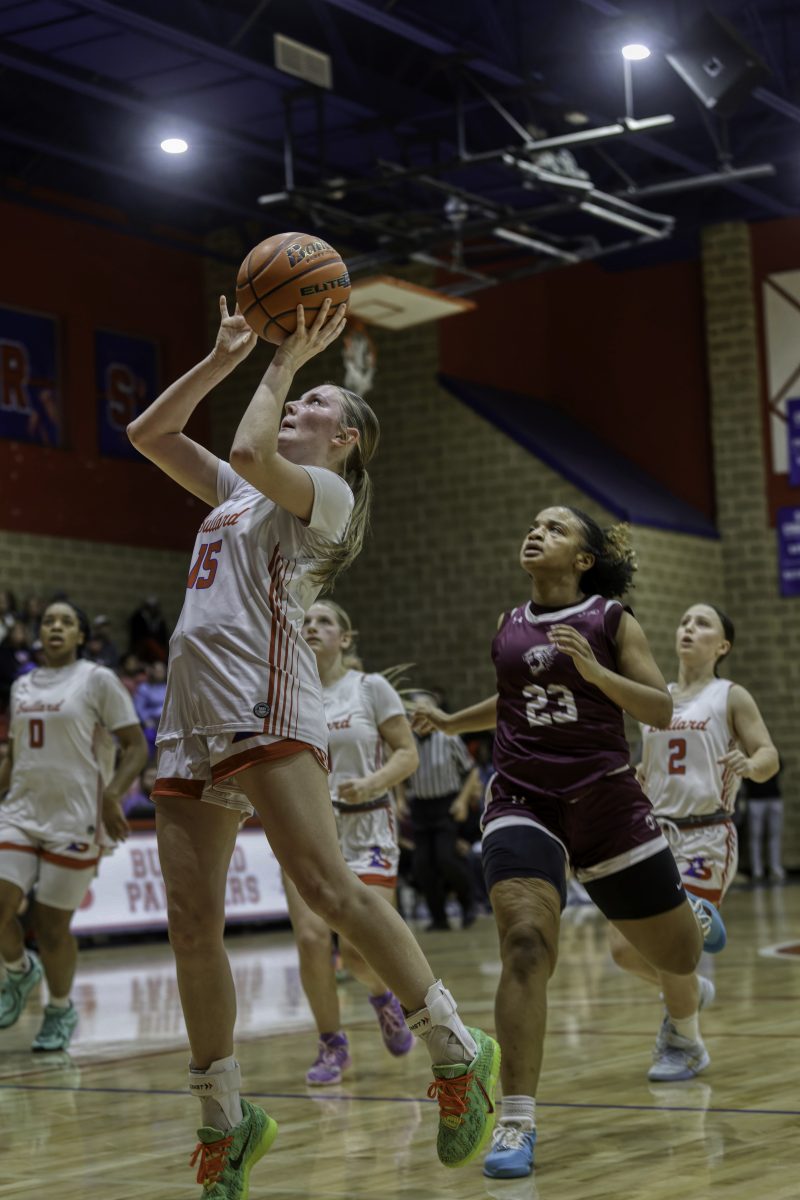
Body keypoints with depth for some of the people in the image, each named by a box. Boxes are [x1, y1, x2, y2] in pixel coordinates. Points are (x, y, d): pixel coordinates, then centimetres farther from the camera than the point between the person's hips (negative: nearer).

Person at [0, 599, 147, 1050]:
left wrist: (112, 795, -19)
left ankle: (62, 1009, 22)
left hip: (75, 820, -5)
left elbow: (136, 746, -6)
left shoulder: (98, 680, -3)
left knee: (52, 925, -2)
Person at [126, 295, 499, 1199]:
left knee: (328, 890, -20)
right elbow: (147, 434, 27)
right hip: (191, 718, 8)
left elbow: (249, 451, -15)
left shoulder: (327, 494, 4)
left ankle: (456, 1053, -8)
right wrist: (226, 356, 21)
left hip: (266, 710, -8)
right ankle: (225, 1125, 11)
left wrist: (287, 359, -1)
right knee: (191, 927, 2)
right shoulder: (238, 493, 27)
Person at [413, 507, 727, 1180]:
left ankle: (695, 917, 53)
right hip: (522, 802, 1)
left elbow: (661, 711, -9)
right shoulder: (509, 627, 9)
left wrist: (594, 669, -21)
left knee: (678, 957, 12)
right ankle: (517, 1124, -20)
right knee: (525, 943, -23)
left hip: (605, 801, -1)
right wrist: (451, 722, 14)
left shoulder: (611, 620, -2)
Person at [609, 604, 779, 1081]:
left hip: (706, 836, -5)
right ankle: (690, 991, 32)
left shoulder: (731, 697, -1)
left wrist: (749, 764, -31)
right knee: (625, 947, 0)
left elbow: (769, 756, -10)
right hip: (655, 832, 6)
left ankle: (687, 1047, 12)